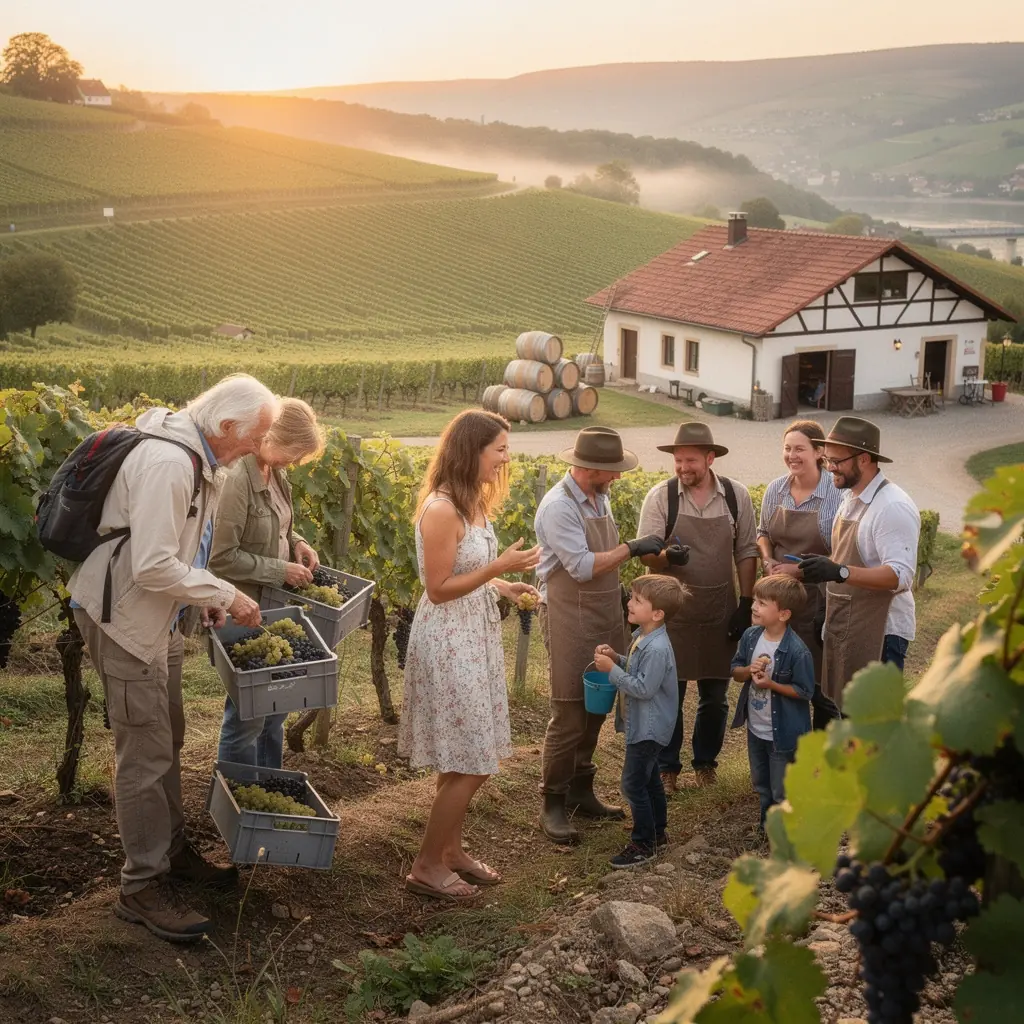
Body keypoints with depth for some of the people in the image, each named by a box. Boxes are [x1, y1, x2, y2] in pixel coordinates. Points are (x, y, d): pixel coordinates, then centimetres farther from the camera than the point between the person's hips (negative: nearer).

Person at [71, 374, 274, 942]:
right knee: (146, 755, -4)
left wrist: (207, 596, 8)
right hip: (123, 619, -10)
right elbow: (153, 568, -29)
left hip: (157, 617, 10)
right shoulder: (167, 463, -27)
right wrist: (224, 595, -20)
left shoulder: (191, 456, 6)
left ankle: (171, 849, 35)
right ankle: (142, 886, 7)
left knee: (166, 740, 20)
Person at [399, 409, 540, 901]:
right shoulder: (441, 510, -20)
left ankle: (450, 850, 30)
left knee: (471, 761, 16)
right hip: (448, 643, -9)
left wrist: (503, 585, 5)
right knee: (466, 765, -1)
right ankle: (427, 866, 12)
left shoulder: (473, 503, 9)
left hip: (474, 637, 9)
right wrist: (500, 566, -22)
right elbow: (438, 588, -19)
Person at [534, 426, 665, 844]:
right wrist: (632, 548, -17)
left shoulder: (599, 498, 9)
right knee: (569, 716, -3)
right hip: (570, 620, -8)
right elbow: (582, 566, -22)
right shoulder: (558, 506, -18)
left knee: (595, 709, 14)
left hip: (604, 618, 8)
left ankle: (581, 791, 28)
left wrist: (620, 594, 13)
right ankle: (553, 804, 9)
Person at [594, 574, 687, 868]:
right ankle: (658, 831, 34)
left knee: (633, 783, -5)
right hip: (642, 724, 10)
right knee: (649, 778, 21)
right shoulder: (642, 637, 4)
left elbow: (644, 688, -29)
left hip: (648, 728, -10)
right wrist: (617, 659, 2)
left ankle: (643, 844, 5)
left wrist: (612, 671, -25)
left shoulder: (657, 648, -28)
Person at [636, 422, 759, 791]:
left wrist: (746, 604, 2)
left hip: (720, 609, 2)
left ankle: (705, 765, 30)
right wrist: (667, 555, -30)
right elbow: (647, 555, -8)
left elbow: (746, 552, 6)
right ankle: (667, 770, 19)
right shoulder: (661, 496, -7)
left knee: (715, 695, 12)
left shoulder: (737, 496, -1)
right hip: (673, 609, -2)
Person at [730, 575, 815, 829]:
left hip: (783, 732, -6)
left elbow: (804, 691, -18)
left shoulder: (797, 651, -25)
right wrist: (749, 670, -19)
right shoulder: (751, 636, -7)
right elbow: (735, 671, 3)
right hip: (755, 728, 6)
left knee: (783, 791, 8)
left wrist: (771, 683, -27)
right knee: (761, 785, 25)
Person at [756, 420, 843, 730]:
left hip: (819, 600, -5)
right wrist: (767, 560, -2)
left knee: (821, 689, 4)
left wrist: (800, 570, -18)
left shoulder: (837, 494, -14)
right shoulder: (775, 490, 3)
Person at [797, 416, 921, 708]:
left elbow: (901, 576, -26)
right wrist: (820, 568, 6)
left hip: (878, 633, -9)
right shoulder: (851, 499, 12)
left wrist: (840, 572, -34)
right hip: (844, 629, 9)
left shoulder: (893, 507, -18)